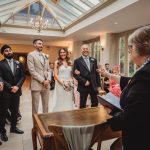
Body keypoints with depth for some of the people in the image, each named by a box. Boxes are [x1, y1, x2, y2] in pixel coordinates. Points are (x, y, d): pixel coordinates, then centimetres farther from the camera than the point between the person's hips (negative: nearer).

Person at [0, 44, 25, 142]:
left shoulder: (19, 63, 8)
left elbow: (23, 76, 3)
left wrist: (17, 86, -12)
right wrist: (10, 87, -18)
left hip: (16, 91, 4)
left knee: (15, 111, 14)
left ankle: (13, 127, 32)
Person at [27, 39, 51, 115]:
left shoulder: (45, 56, 16)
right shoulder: (31, 54, -3)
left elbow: (48, 69, 14)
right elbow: (32, 70, -12)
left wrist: (48, 80, -3)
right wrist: (42, 80, -14)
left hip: (46, 84, 6)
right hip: (36, 84, -5)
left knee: (46, 105, 13)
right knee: (35, 105, 5)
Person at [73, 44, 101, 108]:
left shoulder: (94, 60, 10)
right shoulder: (77, 61, -1)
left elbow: (97, 73, 10)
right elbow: (75, 74, -7)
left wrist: (98, 85, 5)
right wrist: (84, 81, -15)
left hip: (94, 86, 4)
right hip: (83, 86, -3)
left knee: (95, 104, 10)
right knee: (82, 105, 8)